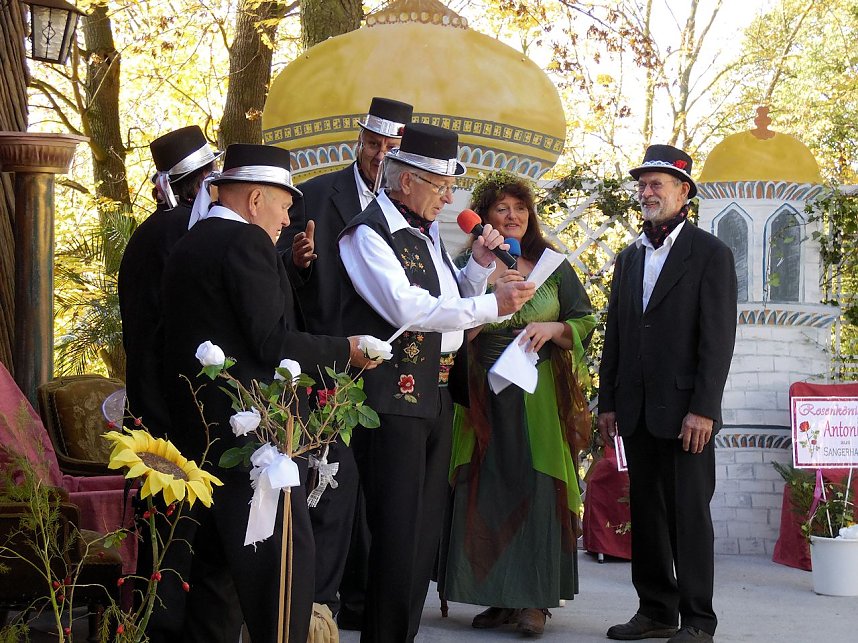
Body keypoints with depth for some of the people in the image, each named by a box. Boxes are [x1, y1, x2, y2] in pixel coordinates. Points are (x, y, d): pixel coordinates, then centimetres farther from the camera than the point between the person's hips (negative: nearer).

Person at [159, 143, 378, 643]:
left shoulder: (189, 244, 16)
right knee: (285, 559, -10)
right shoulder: (247, 241, -12)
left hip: (200, 431, 10)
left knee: (218, 563, 14)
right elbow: (273, 343, -17)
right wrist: (344, 351, -6)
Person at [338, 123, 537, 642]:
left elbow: (452, 307, 25)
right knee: (396, 531, -8)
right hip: (393, 399, -9)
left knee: (426, 531, 13)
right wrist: (493, 305, -18)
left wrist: (480, 267, 7)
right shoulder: (369, 233, -11)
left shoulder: (427, 233, 16)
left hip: (435, 398, 9)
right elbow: (409, 310, -21)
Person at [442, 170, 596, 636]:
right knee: (487, 492, 0)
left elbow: (584, 325, 9)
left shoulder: (552, 266, 7)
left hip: (542, 398, -1)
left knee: (538, 490, -5)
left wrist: (553, 328, -12)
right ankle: (499, 597, 8)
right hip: (485, 397, 1)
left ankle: (534, 601, -2)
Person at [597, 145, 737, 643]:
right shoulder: (629, 258, 16)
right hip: (638, 410, 6)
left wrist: (702, 409, -16)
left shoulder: (711, 254, -3)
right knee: (646, 513, 8)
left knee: (690, 513, -3)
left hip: (685, 409, -6)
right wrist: (609, 403, 10)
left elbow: (718, 337, -9)